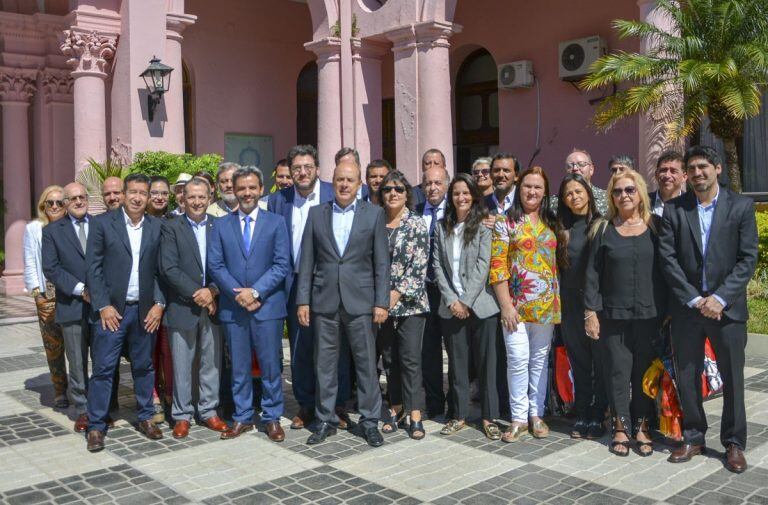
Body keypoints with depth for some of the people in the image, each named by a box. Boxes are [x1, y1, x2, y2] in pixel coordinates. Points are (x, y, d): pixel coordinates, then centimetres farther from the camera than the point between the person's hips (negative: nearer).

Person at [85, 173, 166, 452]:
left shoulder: (156, 227, 5)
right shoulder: (102, 223, -2)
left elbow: (161, 269, 7)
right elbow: (93, 267, -4)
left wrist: (159, 303, -3)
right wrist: (103, 305, -9)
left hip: (145, 310, 3)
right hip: (112, 310, -2)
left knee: (144, 366, 12)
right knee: (103, 368, 0)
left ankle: (145, 418, 25)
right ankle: (96, 426, 11)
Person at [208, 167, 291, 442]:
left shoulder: (276, 222, 4)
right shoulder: (221, 225, 9)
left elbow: (282, 264, -3)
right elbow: (215, 264, 2)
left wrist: (256, 291, -13)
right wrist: (238, 293, -10)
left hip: (267, 305, -2)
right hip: (232, 307, 2)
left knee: (270, 365, 4)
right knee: (239, 367, 10)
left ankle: (272, 418, 16)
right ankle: (242, 418, 22)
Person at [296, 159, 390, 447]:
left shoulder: (374, 214, 2)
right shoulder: (316, 214, 7)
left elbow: (381, 262, 1)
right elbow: (307, 261, 6)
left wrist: (382, 302, -5)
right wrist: (303, 300, 1)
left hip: (360, 301, -1)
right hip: (324, 301, 2)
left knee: (366, 363, 4)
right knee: (325, 364, 9)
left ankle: (369, 422, 16)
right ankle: (325, 420, 22)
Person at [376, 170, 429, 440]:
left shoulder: (417, 224, -3)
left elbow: (419, 266, -10)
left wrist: (397, 294, -15)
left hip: (409, 302, -3)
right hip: (381, 303, 4)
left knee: (410, 358, -4)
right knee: (389, 357, 10)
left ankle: (414, 414, 4)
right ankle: (396, 407, 23)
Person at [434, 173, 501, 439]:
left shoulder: (483, 226, -2)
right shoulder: (442, 227, 9)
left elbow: (483, 265, -8)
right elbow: (438, 265, 5)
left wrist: (466, 300, -13)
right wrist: (451, 300, -6)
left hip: (480, 305, -3)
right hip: (451, 306, 3)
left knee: (486, 363, 3)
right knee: (457, 363, 10)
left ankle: (489, 417, 13)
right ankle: (459, 415, 20)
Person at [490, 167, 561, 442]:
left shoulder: (552, 223, 9)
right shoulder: (505, 221, -1)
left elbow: (560, 261, 12)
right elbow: (497, 265, -6)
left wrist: (559, 299, 2)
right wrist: (506, 305, -11)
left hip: (546, 304, 3)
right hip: (516, 303, -3)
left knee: (540, 359, 10)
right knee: (518, 360, -3)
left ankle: (536, 414, 22)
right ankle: (519, 417, 10)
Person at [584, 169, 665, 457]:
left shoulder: (654, 227, 4)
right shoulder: (604, 230, 3)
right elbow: (592, 273, 1)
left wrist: (666, 310, 0)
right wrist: (591, 311, -5)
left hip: (649, 314, 1)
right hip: (613, 315, 0)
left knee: (645, 370, 7)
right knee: (617, 371, 4)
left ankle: (642, 426, 20)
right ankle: (621, 427, 16)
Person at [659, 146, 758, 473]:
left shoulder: (741, 206, 0)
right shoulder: (673, 209, 3)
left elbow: (748, 258, -5)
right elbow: (668, 258, -3)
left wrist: (720, 298, -15)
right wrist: (694, 299, -10)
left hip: (727, 307, -1)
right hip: (686, 308, 1)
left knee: (733, 378, 7)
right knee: (687, 377, 8)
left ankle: (734, 443, 22)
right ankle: (693, 438, 24)